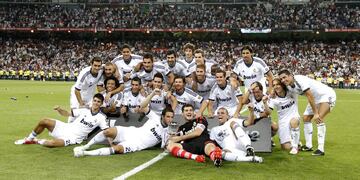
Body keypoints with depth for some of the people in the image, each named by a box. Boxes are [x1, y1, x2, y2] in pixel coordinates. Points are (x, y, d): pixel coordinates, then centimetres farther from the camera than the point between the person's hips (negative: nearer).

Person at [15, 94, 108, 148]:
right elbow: (67, 113, 9)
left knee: (52, 143, -31)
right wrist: (59, 109, -11)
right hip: (66, 128, 4)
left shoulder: (101, 118, -6)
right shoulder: (84, 110, 3)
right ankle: (29, 139, 13)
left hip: (74, 138, -4)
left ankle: (38, 142, 3)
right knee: (44, 121, -12)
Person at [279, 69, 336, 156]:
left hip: (327, 95, -9)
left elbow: (310, 96, -30)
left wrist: (316, 113, -29)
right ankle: (308, 146, 17)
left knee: (319, 118, -24)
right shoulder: (288, 86, -4)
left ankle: (321, 149, -23)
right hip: (315, 98, 9)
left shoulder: (300, 80, -30)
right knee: (306, 118, 6)